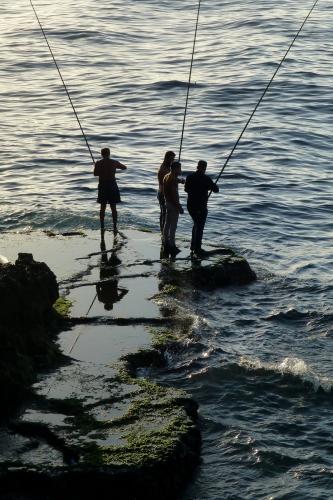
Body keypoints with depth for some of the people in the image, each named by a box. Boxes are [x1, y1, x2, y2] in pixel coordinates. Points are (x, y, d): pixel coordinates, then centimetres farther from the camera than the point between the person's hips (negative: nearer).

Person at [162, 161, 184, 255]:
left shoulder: (166, 177, 9)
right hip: (173, 204, -10)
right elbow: (174, 194, -24)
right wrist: (179, 206, -20)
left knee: (167, 224, 16)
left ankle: (166, 243, 23)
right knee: (173, 226, -5)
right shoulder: (173, 179, -21)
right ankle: (172, 246, -2)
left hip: (167, 202, 10)